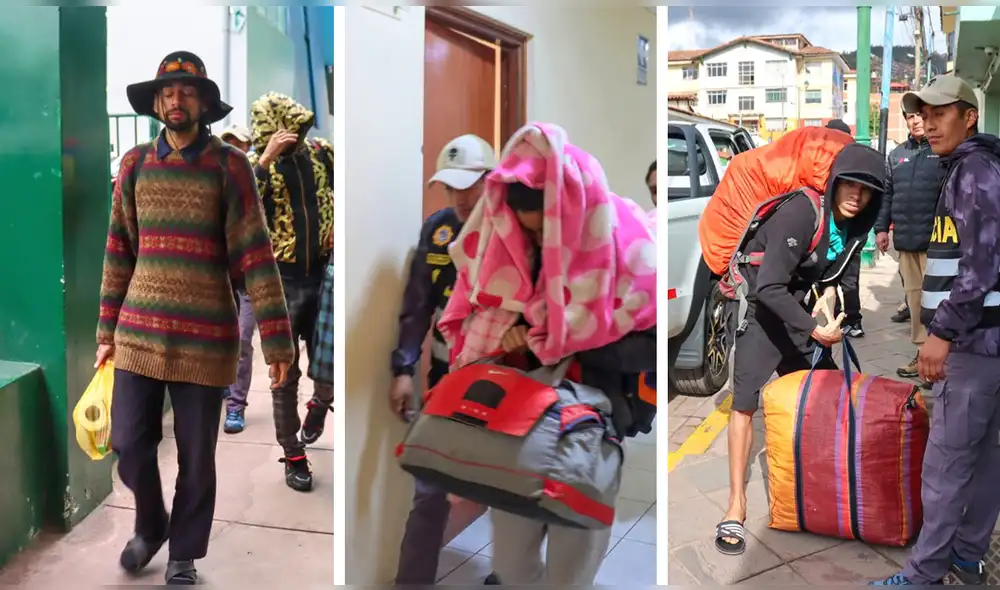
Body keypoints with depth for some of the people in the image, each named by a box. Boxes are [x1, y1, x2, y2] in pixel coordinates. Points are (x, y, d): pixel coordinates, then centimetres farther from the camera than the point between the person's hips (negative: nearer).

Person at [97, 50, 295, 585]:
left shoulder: (229, 165, -5)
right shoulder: (134, 164, 5)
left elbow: (254, 254, -9)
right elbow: (119, 251, 10)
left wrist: (277, 339, -13)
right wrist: (107, 330, 10)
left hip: (205, 336, -3)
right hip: (139, 331, 3)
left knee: (196, 455, 7)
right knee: (130, 444, 7)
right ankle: (149, 526, 36)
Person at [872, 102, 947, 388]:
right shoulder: (897, 154, 15)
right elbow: (887, 194, 18)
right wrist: (881, 227, 12)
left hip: (936, 240, -6)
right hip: (906, 240, 6)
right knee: (914, 297, 11)